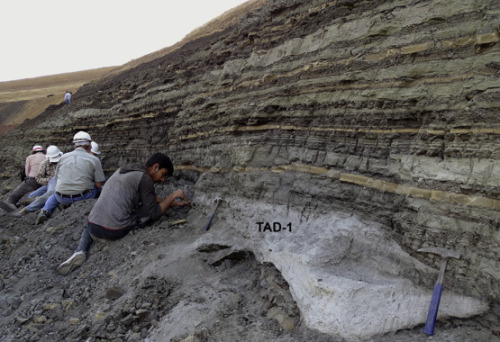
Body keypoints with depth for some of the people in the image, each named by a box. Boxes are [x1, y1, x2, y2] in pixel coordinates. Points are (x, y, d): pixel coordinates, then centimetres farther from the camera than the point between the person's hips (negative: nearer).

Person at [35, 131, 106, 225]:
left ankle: (45, 211, 9)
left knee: (54, 195, 37)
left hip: (62, 199, 4)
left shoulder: (63, 157, 7)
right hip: (83, 197, -3)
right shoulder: (94, 159, -5)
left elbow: (57, 178, 14)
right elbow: (98, 184, -5)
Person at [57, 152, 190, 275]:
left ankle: (80, 251, 14)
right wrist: (173, 195, 4)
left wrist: (174, 203, 30)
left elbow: (150, 198, 29)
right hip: (115, 231, -6)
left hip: (94, 229, 6)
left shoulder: (123, 170, 21)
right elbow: (155, 213, -7)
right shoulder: (145, 179, -6)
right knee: (151, 209, 11)